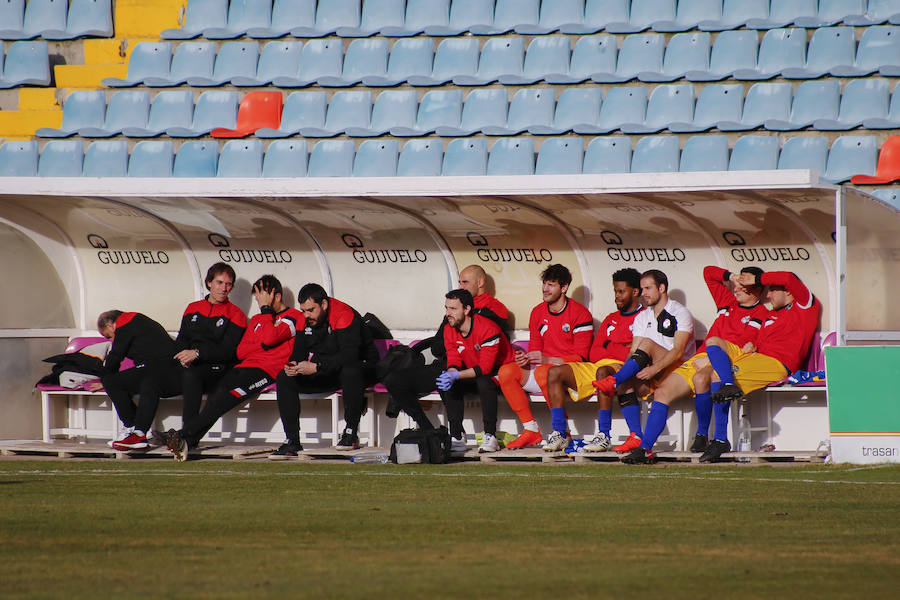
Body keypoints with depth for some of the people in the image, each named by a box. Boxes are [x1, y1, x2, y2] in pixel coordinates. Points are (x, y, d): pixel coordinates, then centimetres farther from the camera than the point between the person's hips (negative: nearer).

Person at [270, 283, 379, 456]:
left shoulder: (345, 315, -22)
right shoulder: (305, 321, 1)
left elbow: (349, 355, -32)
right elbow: (299, 352, 6)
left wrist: (316, 367, -36)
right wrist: (293, 366, -19)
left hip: (360, 367, -7)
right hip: (324, 376, 7)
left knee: (350, 371, -42)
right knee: (285, 378, -11)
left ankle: (351, 433, -27)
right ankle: (292, 441, -14)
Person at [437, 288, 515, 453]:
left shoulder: (487, 328, -26)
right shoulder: (449, 330, -4)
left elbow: (485, 367, -30)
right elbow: (453, 361, -4)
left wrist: (456, 375, -40)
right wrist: (450, 374, -30)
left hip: (498, 372, -6)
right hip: (472, 375, 6)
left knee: (484, 382, -38)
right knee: (446, 386, -19)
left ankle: (490, 436, -30)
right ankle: (457, 436, -15)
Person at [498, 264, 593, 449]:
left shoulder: (580, 313, -7)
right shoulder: (538, 313, 12)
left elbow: (581, 357, -13)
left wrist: (547, 360, -24)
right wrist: (526, 359, -10)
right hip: (542, 367, 6)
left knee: (542, 372, -37)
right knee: (506, 371, -17)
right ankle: (531, 431, -15)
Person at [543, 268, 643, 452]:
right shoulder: (611, 319, 28)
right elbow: (594, 353, 18)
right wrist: (624, 350, -1)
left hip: (623, 368, -7)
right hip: (597, 366, 7)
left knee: (603, 372, -41)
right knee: (555, 373, -11)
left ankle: (604, 436, -40)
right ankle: (559, 434, -18)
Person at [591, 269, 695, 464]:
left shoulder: (680, 313, -4)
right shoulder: (642, 317, 16)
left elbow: (678, 352, -17)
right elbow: (633, 352, 7)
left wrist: (654, 369, -32)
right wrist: (623, 370, -15)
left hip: (678, 369, -6)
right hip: (650, 377, 6)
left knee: (647, 344, -30)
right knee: (625, 382, -27)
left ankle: (613, 382, -35)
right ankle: (636, 437, -30)